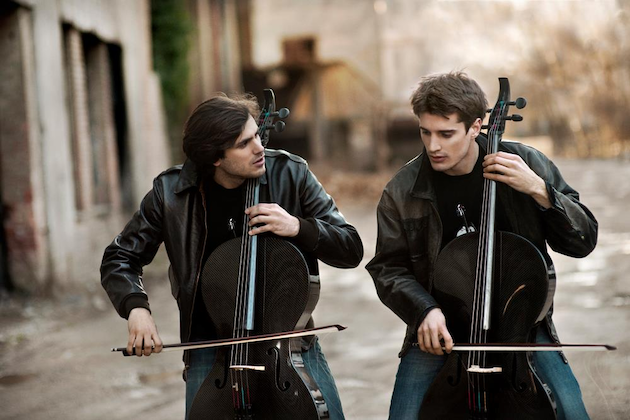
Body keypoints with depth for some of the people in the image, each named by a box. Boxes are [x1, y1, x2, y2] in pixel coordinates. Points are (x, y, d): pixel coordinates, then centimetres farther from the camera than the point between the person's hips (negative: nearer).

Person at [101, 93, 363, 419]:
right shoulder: (171, 192, -7)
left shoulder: (291, 173, -7)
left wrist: (298, 227, -23)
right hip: (212, 341, 0)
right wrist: (136, 307, -15)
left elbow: (351, 250, -5)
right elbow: (119, 259, 5)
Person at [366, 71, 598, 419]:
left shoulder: (525, 164, -7)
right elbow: (388, 269, 1)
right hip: (440, 326, 0)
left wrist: (539, 190, -22)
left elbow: (583, 241, -6)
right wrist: (425, 310, -18)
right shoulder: (403, 191, -8)